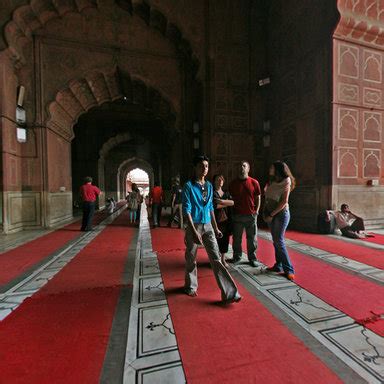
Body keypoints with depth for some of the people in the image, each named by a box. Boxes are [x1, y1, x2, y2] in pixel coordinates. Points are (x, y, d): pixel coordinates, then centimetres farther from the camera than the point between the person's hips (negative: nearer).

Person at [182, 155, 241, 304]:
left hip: (208, 226, 4)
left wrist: (216, 228, 12)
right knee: (191, 258, 12)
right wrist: (194, 231, -20)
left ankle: (229, 293, 8)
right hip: (194, 226, -4)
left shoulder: (209, 186, 8)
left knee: (216, 258, 3)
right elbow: (187, 209, -14)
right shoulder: (189, 186, -9)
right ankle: (190, 287, 35)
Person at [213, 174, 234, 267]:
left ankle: (223, 259, 25)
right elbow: (214, 205, -16)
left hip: (226, 220, 5)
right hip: (216, 220, -5)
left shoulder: (226, 193, 15)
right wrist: (227, 204, -5)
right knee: (216, 240, -2)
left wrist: (222, 201, -15)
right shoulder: (212, 192, -3)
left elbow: (232, 202, 0)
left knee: (225, 240, 10)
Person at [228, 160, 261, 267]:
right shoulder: (233, 183, 4)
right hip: (237, 215, 1)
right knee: (236, 238, 8)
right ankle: (237, 256, 25)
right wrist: (231, 211, 0)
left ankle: (252, 258, 22)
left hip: (251, 215, 0)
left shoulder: (254, 182, 2)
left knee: (252, 238, 8)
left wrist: (256, 211, 0)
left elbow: (258, 198, 7)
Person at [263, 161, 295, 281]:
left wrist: (271, 215, -15)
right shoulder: (271, 181, 11)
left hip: (281, 214, -6)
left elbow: (284, 202, -14)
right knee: (276, 241, 10)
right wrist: (265, 212, 0)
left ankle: (289, 269, 2)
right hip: (271, 214, 6)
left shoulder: (285, 182, -8)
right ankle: (278, 265, 20)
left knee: (279, 241, -8)